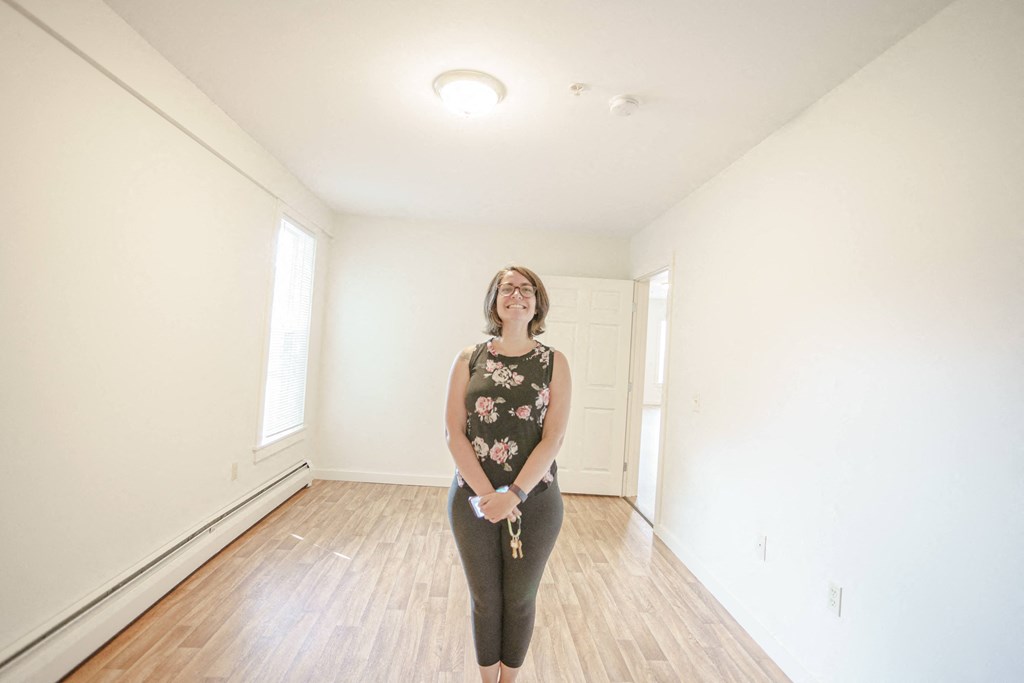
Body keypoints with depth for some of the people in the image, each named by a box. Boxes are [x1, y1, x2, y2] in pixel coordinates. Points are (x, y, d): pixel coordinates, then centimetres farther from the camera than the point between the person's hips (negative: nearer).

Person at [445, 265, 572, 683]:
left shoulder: (554, 362, -3)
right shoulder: (469, 359, -1)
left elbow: (553, 438, -9)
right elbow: (454, 433, -5)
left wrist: (513, 495, -17)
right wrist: (487, 494, -14)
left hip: (535, 500, 0)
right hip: (473, 499, 1)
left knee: (519, 598, 15)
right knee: (485, 598, 16)